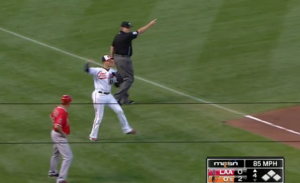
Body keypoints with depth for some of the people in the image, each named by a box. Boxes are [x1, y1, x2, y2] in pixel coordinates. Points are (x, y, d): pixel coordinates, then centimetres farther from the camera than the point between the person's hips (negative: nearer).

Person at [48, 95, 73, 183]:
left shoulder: (57, 108, 1)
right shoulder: (63, 113, -28)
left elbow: (52, 115, 23)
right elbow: (57, 127, -36)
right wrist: (63, 133, -21)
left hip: (54, 133, 10)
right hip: (59, 136, -10)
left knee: (56, 154, 30)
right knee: (68, 157, -11)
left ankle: (53, 172, 51)